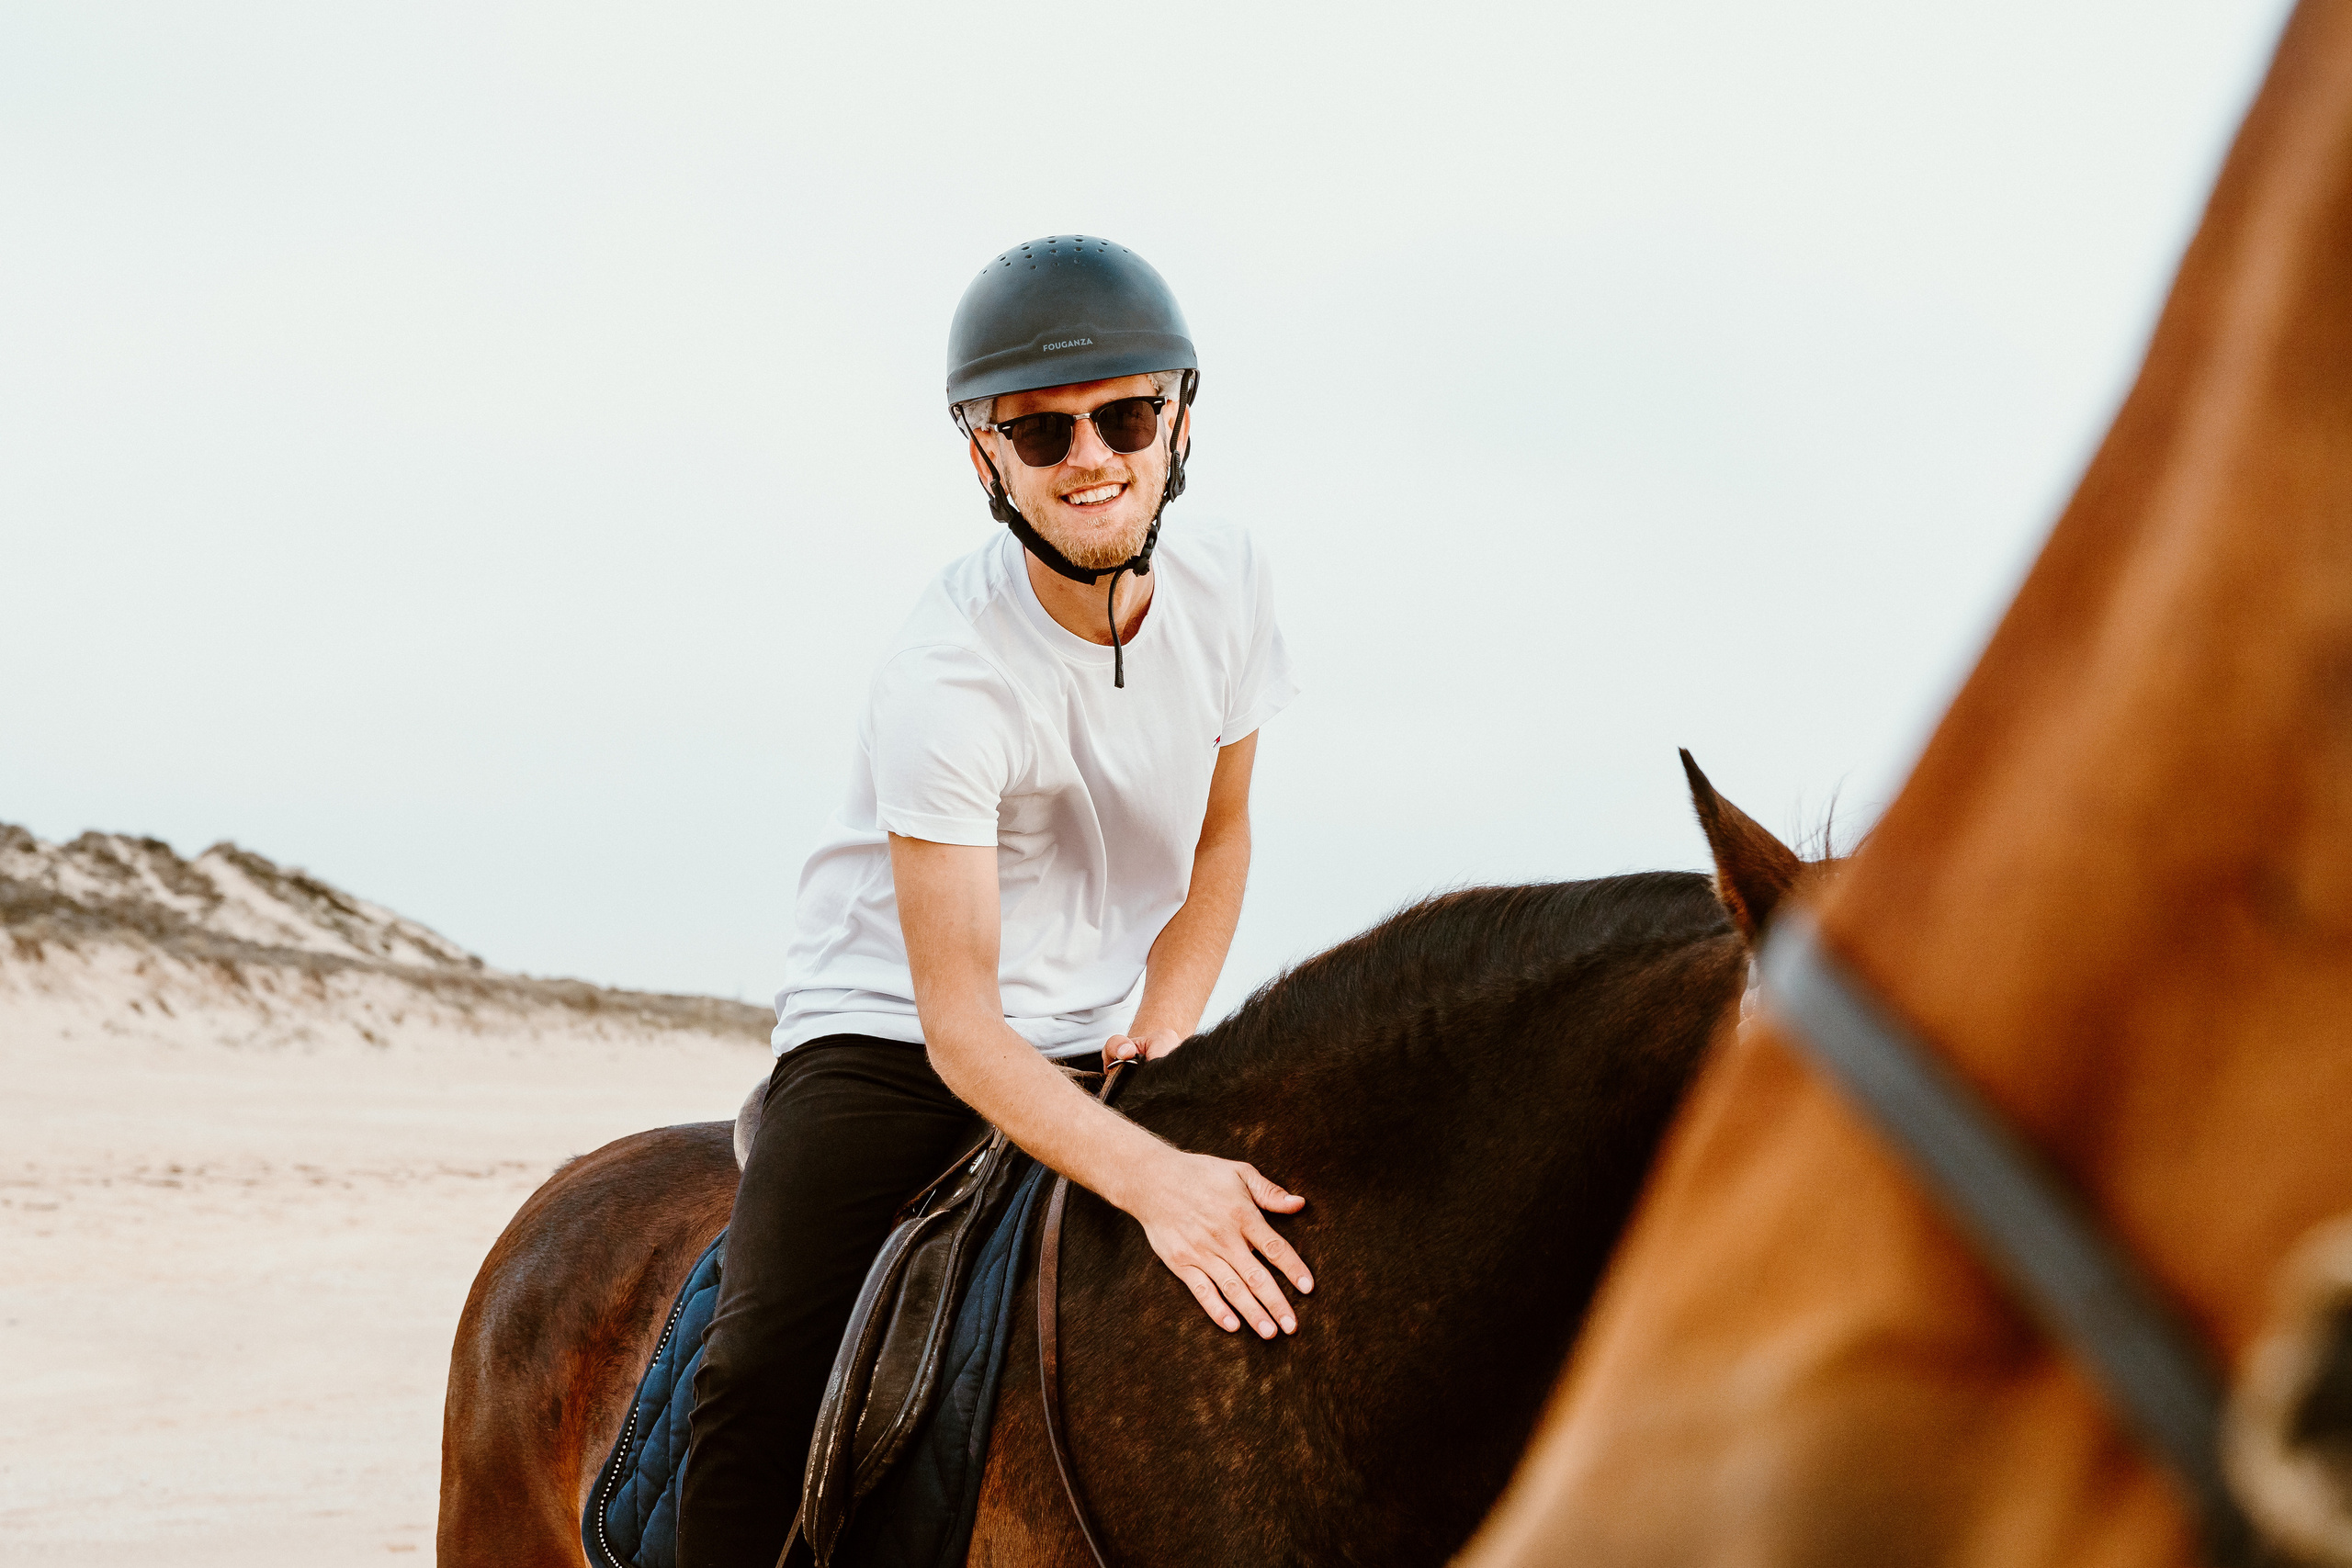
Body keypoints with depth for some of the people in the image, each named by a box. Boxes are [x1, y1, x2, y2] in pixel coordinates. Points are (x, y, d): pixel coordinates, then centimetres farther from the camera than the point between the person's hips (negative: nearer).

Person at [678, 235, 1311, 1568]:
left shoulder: (1225, 582, -8)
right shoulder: (945, 683, -26)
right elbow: (961, 1022, -27)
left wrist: (1163, 1030, -7)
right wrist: (1150, 1178, -39)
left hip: (1088, 1043, 6)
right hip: (891, 1038, -6)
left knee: (1288, 1267, -7)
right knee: (769, 1378, -22)